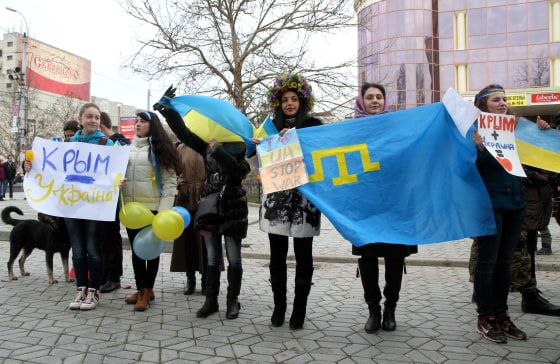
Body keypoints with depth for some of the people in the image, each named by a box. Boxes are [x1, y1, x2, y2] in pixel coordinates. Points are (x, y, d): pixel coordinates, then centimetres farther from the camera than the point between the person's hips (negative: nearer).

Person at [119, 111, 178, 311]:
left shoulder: (159, 148, -1)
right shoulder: (129, 148, 14)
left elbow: (170, 181, -6)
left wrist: (164, 210, -14)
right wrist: (119, 182, -3)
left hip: (152, 207, -5)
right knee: (136, 249, 11)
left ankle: (147, 289, 14)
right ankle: (142, 289, 22)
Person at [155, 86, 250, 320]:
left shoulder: (241, 147, -5)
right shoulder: (207, 145, 8)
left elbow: (240, 171, -21)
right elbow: (184, 133, 5)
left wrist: (218, 151, -27)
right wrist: (167, 110, -2)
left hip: (232, 207, -4)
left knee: (233, 258, 5)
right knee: (212, 258, 10)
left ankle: (232, 301, 17)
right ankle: (211, 300, 20)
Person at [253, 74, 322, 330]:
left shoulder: (313, 125, 7)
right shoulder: (273, 127, 15)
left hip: (304, 196, -2)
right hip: (276, 197, 3)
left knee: (303, 256, 1)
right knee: (277, 255, 5)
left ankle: (299, 310, 12)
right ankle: (279, 307, 17)